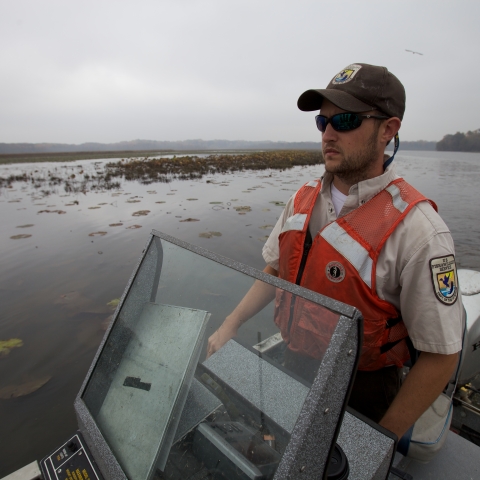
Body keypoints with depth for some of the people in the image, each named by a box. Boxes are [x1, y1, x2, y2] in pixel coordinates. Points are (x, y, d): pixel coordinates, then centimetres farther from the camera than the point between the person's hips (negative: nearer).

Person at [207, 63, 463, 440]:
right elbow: (275, 272, 4)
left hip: (360, 392, -5)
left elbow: (441, 356, -19)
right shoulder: (305, 199, -6)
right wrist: (230, 326, -4)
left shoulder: (415, 229, -26)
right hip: (294, 371, 6)